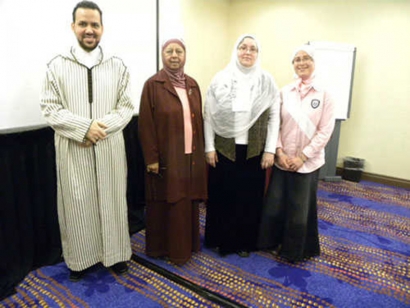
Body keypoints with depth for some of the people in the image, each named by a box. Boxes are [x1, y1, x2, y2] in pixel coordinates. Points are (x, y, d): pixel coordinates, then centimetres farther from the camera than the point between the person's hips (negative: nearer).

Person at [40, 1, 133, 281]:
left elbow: (126, 107, 1)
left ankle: (116, 254, 29)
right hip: (73, 150, 0)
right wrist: (84, 127, -15)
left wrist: (101, 127, -14)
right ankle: (80, 258, 30)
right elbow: (50, 108, -3)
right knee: (77, 203, 9)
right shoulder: (57, 66, 1)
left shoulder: (117, 66, 4)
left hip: (110, 148, 1)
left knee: (112, 200, 10)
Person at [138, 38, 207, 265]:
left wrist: (200, 151, 8)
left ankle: (187, 245, 32)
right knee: (165, 203, 7)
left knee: (188, 202, 13)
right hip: (165, 157, -4)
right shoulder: (153, 84, -5)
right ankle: (161, 248, 26)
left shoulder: (192, 84, 9)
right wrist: (151, 157, -12)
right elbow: (145, 124, -9)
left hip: (190, 156, 5)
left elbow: (199, 120, 11)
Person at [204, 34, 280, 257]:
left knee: (250, 197, 10)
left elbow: (274, 117, 1)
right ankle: (220, 239, 30)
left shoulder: (267, 81, 0)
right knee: (222, 195, 9)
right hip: (224, 148, 0)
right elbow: (208, 115, -1)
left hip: (254, 150, 1)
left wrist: (270, 150, -4)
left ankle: (244, 242, 30)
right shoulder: (220, 79, -1)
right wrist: (209, 147, -5)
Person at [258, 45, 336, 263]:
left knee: (300, 209, 10)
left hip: (308, 162, -2)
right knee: (275, 205, 9)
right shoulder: (284, 92, 3)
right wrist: (279, 152, -9)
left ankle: (297, 250, 32)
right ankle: (276, 242, 33)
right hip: (283, 159, 3)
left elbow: (325, 131, -8)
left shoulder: (324, 95, -5)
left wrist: (302, 156, -12)